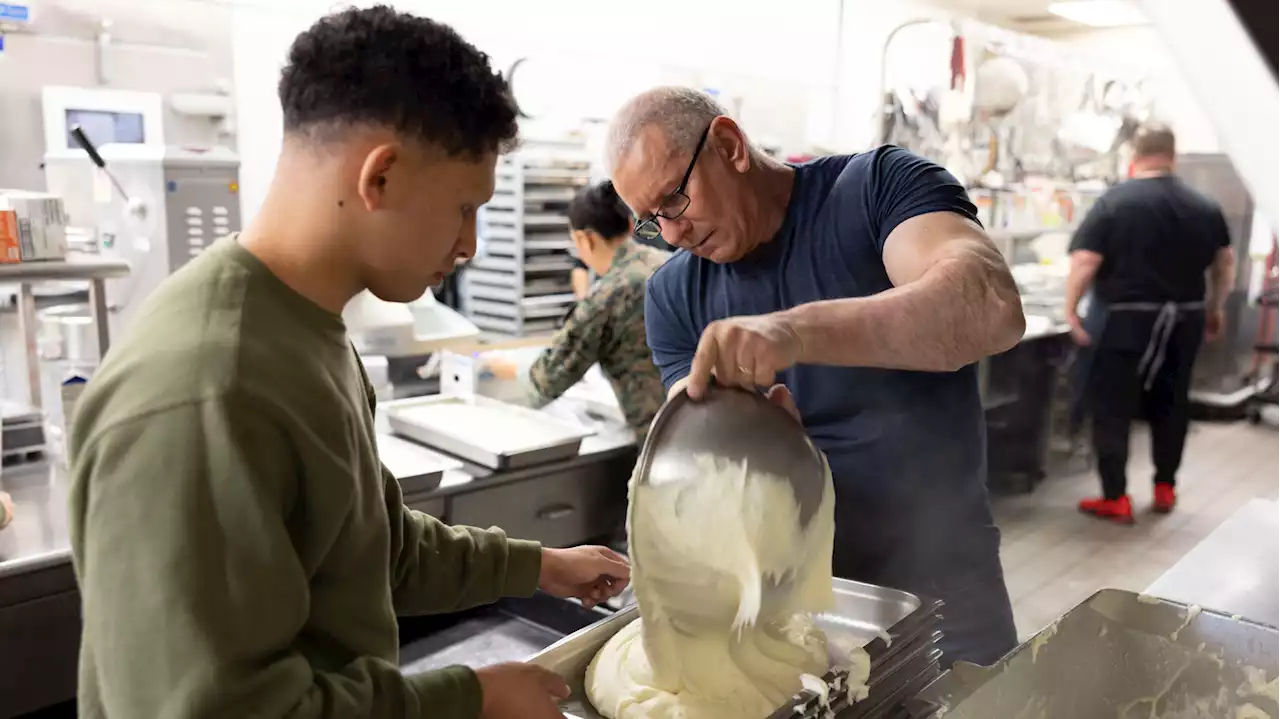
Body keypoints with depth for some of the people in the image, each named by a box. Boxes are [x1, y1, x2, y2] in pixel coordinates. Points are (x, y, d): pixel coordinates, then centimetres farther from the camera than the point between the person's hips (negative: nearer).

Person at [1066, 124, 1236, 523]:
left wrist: (1071, 310, -8)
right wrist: (1214, 309, 23)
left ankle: (1115, 499, 3)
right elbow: (1226, 262, 12)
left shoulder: (1114, 202, -10)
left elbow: (1084, 262, -17)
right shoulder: (1204, 207, 6)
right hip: (1182, 319, 5)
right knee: (1171, 404, 17)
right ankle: (1165, 488, 27)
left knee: (1111, 407, 2)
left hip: (1124, 319, -5)